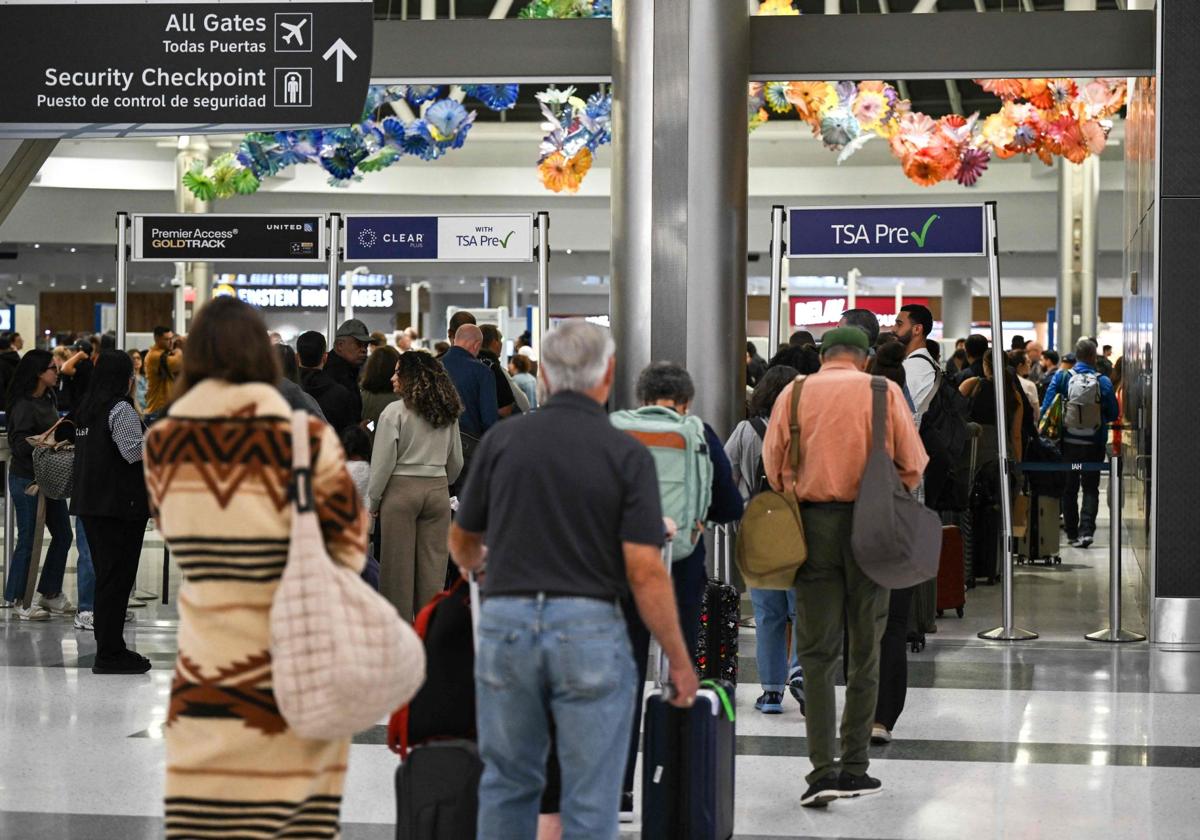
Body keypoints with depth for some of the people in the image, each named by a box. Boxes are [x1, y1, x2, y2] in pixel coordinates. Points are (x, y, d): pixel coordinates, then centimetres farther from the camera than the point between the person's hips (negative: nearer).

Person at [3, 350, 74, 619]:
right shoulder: (24, 405, -17)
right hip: (27, 478, -9)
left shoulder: (47, 400, 8)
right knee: (29, 539, 0)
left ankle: (50, 593, 25)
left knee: (62, 534, 12)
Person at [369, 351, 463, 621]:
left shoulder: (395, 412, -9)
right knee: (433, 561, 7)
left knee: (399, 562, 2)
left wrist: (373, 501, 2)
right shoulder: (448, 414, 7)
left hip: (402, 488, -4)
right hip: (438, 489, 4)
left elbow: (383, 462, -8)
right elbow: (456, 461, 14)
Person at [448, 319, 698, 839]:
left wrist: (472, 562, 39)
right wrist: (680, 660, -1)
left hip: (506, 623, 3)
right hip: (589, 627, -3)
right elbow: (645, 571, -11)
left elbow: (462, 542, 15)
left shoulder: (503, 439, 3)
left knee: (507, 784, 17)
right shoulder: (628, 455, -5)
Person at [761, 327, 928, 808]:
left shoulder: (794, 394, 3)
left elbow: (773, 462, 3)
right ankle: (855, 766, 12)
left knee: (817, 651, 3)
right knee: (866, 649, 10)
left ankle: (823, 766, -7)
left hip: (812, 522, 1)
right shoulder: (884, 392, 0)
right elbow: (913, 464, 0)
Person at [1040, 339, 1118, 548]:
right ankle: (1086, 529, -8)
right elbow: (1114, 414, -2)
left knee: (1069, 488, 13)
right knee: (1090, 488, 8)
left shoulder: (1061, 378, -6)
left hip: (1068, 442, 1)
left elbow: (1046, 408, -8)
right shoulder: (1103, 382, -6)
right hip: (1094, 443, -1)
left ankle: (1072, 533, 17)